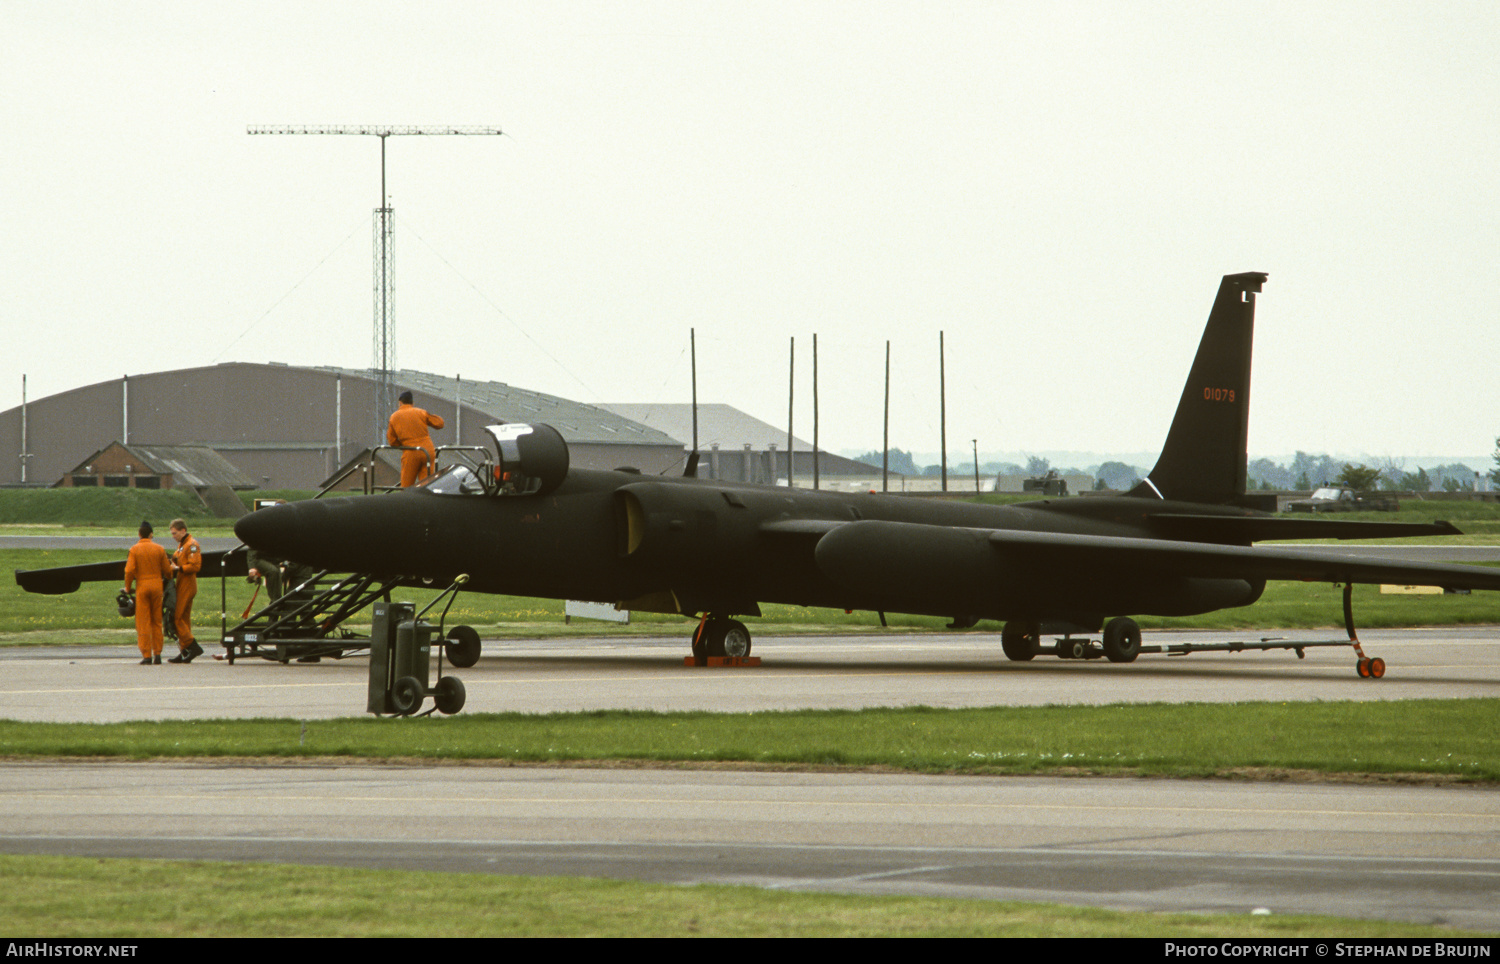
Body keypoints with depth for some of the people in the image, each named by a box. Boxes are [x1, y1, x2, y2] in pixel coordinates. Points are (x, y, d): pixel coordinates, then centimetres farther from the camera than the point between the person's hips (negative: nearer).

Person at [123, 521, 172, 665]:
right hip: (157, 586, 2)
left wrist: (128, 587, 4)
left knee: (143, 623, 1)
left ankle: (146, 655, -3)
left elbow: (129, 570, -11)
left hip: (142, 587, -2)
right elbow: (167, 570, 8)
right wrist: (167, 579, 30)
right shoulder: (159, 549, 2)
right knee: (157, 622, 11)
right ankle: (157, 654, 9)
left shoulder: (134, 549, -5)